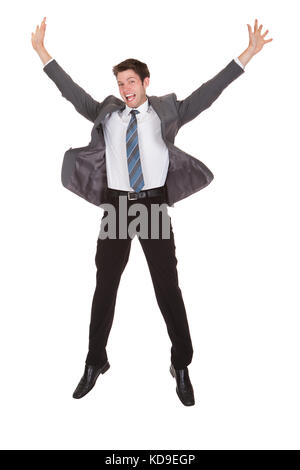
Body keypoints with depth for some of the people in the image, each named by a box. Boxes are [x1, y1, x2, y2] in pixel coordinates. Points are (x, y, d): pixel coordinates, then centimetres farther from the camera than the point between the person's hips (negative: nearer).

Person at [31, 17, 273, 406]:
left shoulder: (166, 112, 5)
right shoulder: (106, 113, 10)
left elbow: (207, 93, 1)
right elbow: (72, 92, 14)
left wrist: (247, 54, -1)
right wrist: (44, 53, 16)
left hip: (154, 203, -2)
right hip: (117, 203, 2)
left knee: (168, 285, 2)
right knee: (105, 284, 8)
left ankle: (181, 366, 17)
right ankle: (95, 362, 25)